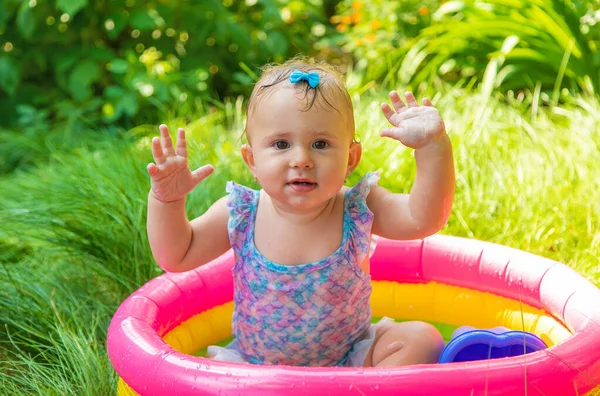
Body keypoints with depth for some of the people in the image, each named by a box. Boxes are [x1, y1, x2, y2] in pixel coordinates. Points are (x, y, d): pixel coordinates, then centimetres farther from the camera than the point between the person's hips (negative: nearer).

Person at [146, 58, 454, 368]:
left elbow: (425, 218, -28)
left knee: (421, 339, -18)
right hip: (256, 365, 0)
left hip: (351, 358, 0)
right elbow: (176, 256, -7)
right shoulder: (239, 214, -14)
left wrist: (433, 148, -41)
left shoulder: (357, 209, -16)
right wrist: (165, 200, -24)